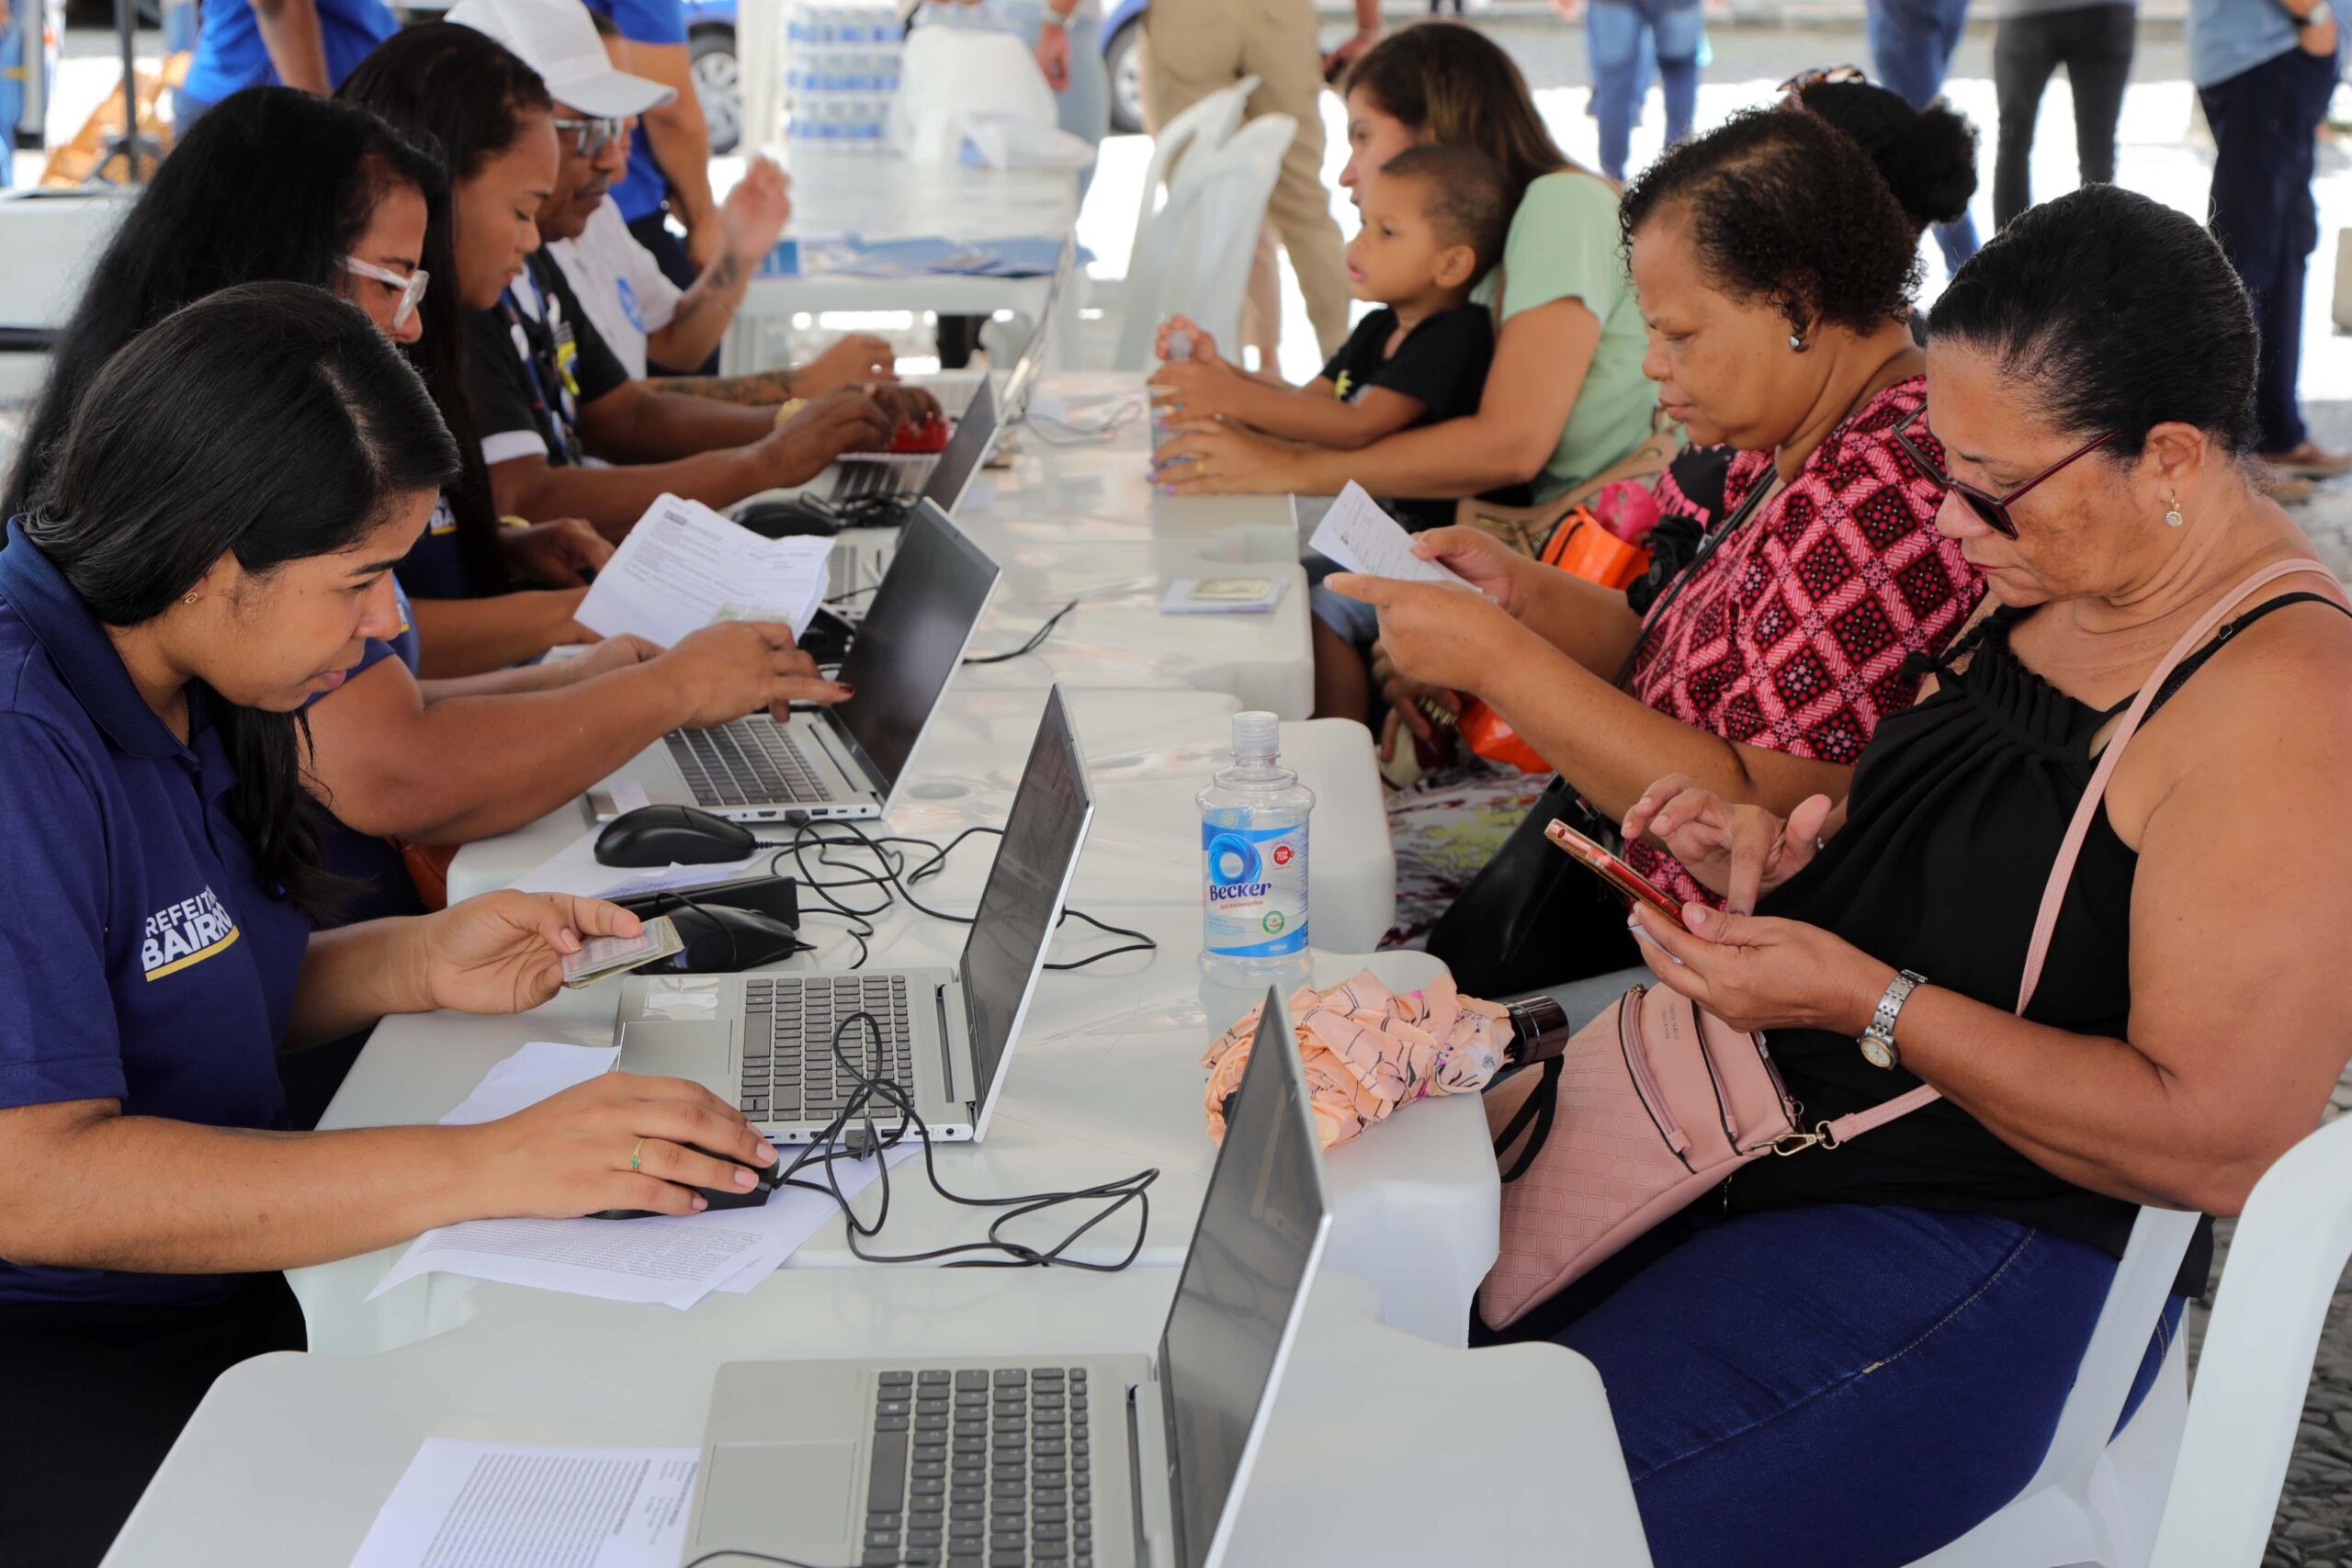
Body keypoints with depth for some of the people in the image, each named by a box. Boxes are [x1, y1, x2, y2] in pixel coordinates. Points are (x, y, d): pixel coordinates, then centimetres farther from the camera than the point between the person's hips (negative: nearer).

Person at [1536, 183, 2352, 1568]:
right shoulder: (2056, 580, 6)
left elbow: (2217, 1141, -24)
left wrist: (1863, 997, -23)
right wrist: (1788, 853, 2)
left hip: (1993, 1239, -9)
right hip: (1784, 1119, 9)